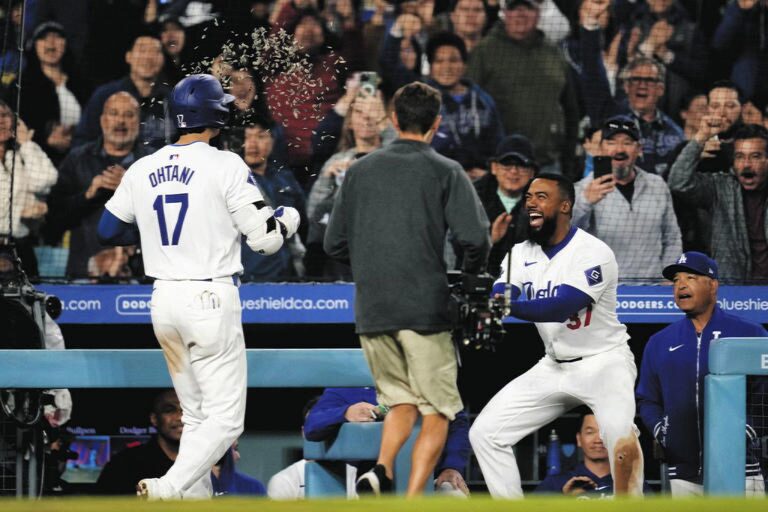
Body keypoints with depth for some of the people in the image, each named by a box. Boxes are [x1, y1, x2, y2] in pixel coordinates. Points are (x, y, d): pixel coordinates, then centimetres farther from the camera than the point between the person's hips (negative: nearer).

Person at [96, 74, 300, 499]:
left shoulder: (142, 170, 7)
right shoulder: (225, 166, -9)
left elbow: (109, 231, 17)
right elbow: (265, 238, -9)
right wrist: (287, 218, 12)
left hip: (163, 302, 6)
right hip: (211, 300, -6)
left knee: (196, 416, 17)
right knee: (225, 420, -4)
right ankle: (168, 489, -22)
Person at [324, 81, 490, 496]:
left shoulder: (360, 170, 8)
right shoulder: (445, 172, -2)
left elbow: (334, 244, 9)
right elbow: (475, 238, -13)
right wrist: (471, 275, 8)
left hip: (370, 311, 4)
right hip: (425, 307, -4)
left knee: (401, 401, 19)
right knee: (437, 412, 5)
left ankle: (381, 470, -6)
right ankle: (412, 500, -8)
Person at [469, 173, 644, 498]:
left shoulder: (593, 253, -17)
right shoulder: (520, 255, 3)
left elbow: (560, 307, -30)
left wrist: (508, 304, -42)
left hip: (603, 361, -7)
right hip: (553, 367, 7)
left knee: (620, 434, -33)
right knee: (485, 432, 0)